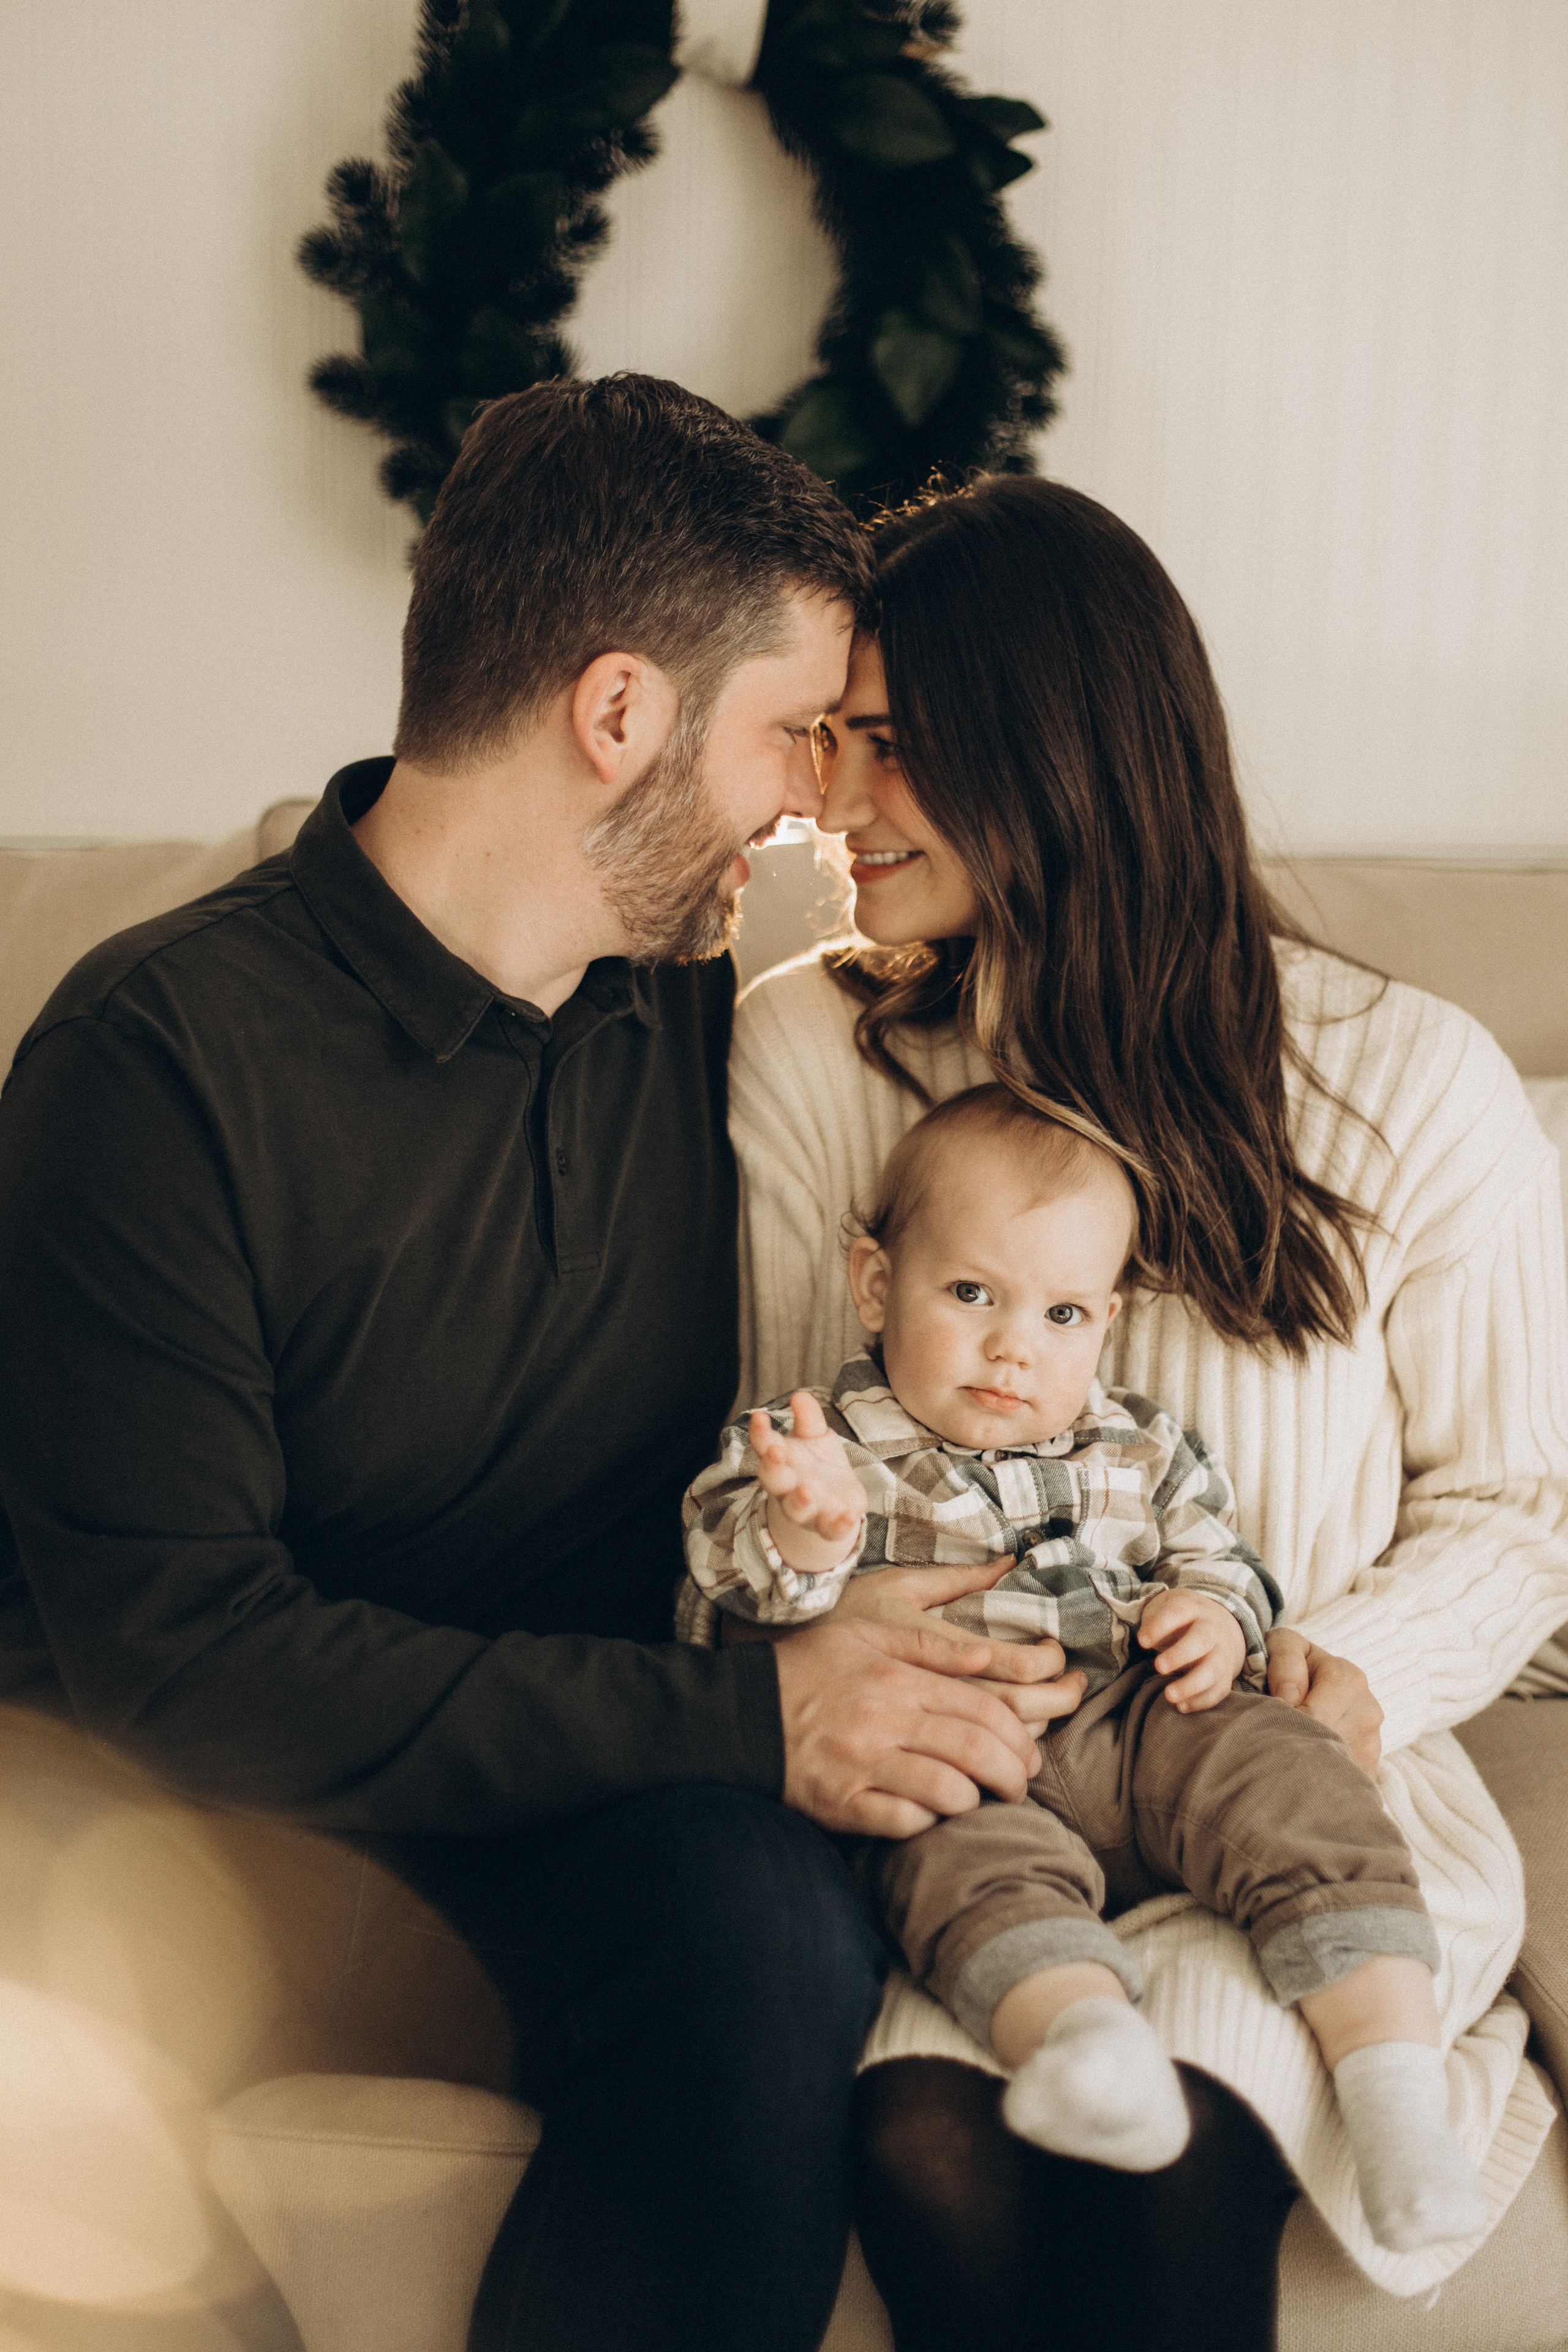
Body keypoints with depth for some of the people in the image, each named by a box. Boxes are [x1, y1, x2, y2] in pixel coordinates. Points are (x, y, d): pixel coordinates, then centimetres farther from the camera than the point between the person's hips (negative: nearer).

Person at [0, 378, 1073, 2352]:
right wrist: (738, 1722, -24)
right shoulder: (160, 1059, -14)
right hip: (353, 1798, -5)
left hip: (668, 1733, 5)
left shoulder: (689, 1012, 6)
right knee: (766, 1944, -34)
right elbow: (163, 1649, -20)